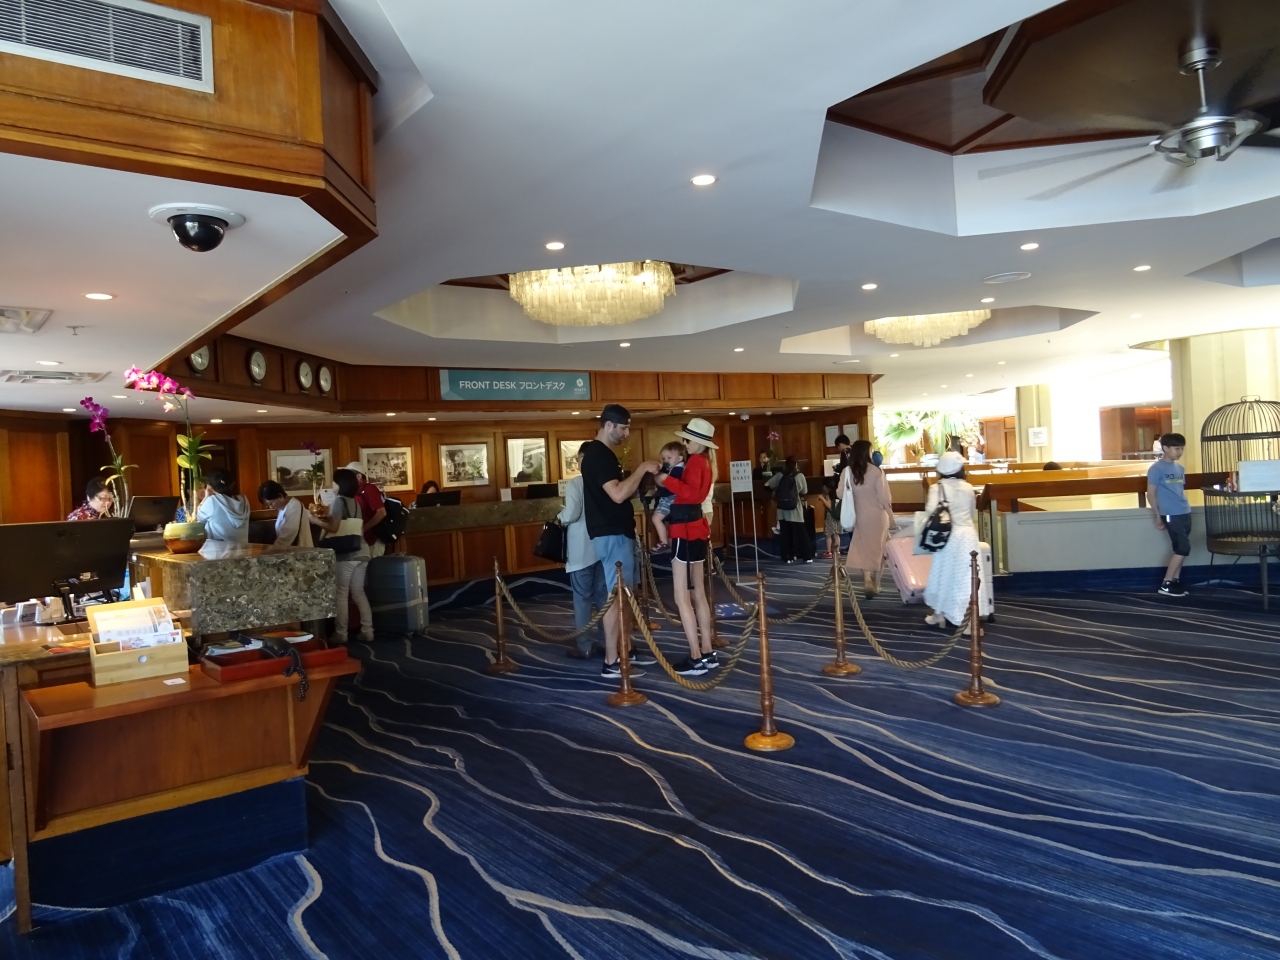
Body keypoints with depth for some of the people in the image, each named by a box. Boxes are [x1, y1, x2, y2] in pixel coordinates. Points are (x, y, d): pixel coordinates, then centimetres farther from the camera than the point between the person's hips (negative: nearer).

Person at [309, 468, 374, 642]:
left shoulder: (339, 500, -8)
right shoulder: (354, 502, 15)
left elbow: (334, 528, -16)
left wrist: (315, 520, -5)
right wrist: (323, 518, 24)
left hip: (346, 554, -7)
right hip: (361, 552, 7)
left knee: (341, 594, 0)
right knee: (358, 592, 11)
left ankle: (341, 634, 3)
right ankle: (367, 631, 11)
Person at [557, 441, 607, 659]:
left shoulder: (574, 483, -13)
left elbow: (571, 515, -18)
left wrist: (559, 518, 2)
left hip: (582, 549, -5)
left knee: (582, 597, 2)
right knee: (603, 595, 13)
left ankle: (584, 646, 6)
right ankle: (606, 640, 19)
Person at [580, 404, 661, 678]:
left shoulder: (604, 453, 16)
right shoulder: (596, 455, -17)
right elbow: (617, 494, -26)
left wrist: (643, 476, 7)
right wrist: (642, 469, -18)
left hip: (620, 531, 10)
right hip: (611, 534, -10)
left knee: (625, 593, 15)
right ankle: (611, 661, -1)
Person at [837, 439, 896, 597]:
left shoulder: (847, 472, -7)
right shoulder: (876, 471, -15)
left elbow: (840, 494, -3)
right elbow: (884, 497, -12)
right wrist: (891, 518, -3)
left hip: (860, 516, 2)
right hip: (877, 515, -2)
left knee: (863, 548, 12)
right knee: (878, 548, 13)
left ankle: (867, 579, -7)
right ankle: (876, 584, 19)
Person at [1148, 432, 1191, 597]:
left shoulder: (1180, 468, 13)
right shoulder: (1156, 468, -10)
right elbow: (1151, 494, -9)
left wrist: (1185, 507, 14)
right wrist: (1158, 516, -9)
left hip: (1185, 513, 7)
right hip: (1171, 515, -7)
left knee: (1180, 549, 8)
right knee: (1183, 548, -9)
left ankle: (1175, 581, 17)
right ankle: (1165, 584, -2)